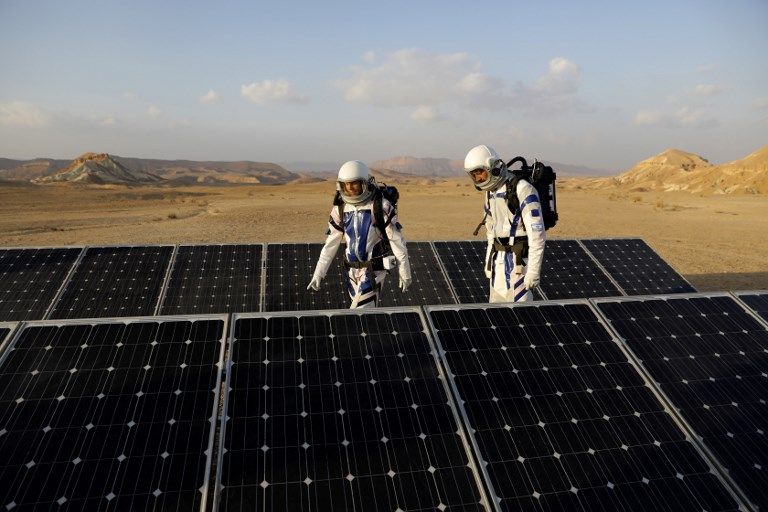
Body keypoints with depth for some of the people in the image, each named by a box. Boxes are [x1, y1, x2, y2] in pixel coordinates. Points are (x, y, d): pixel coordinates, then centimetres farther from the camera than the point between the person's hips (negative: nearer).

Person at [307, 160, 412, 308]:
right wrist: (318, 274, 5)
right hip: (353, 269, 5)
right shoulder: (340, 209, 0)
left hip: (375, 269, -5)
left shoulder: (381, 206, -14)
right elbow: (331, 244, 6)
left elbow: (397, 240, -10)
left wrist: (405, 272, -7)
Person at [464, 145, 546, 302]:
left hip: (520, 258, -8)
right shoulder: (491, 192, 8)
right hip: (500, 258, 8)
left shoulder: (523, 190, -19)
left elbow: (537, 233, -22)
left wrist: (534, 270, -23)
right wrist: (489, 260, 20)